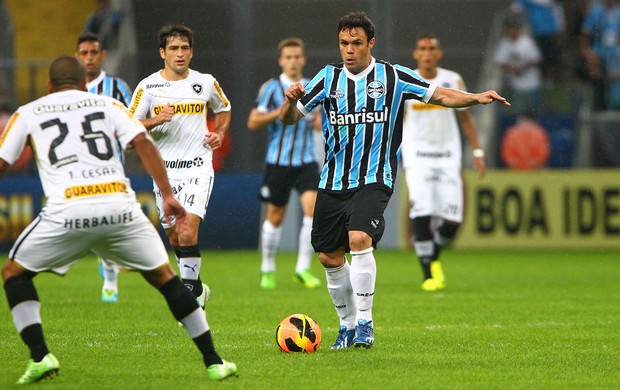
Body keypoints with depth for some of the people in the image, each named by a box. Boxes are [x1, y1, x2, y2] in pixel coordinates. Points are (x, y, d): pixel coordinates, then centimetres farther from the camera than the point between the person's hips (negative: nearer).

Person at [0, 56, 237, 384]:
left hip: (67, 211, -2)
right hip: (120, 206, 2)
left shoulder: (27, 114, 20)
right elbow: (142, 142, 6)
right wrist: (167, 195, 2)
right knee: (163, 276, 19)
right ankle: (213, 362, 16)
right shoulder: (107, 105, 21)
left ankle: (40, 356, 0)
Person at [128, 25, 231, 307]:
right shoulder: (148, 86, 0)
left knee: (187, 233, -19)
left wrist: (219, 133, 6)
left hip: (198, 167, -2)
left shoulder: (206, 83, 4)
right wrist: (154, 121, -17)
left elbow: (223, 108, 24)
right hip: (164, 169, 2)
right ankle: (197, 288, 32)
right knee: (175, 239, 10)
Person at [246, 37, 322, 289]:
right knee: (275, 217, 5)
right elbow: (252, 122, -7)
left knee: (313, 207, -15)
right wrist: (279, 112, -19)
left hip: (306, 161, 2)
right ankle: (267, 269, 23)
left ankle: (303, 268, -9)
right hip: (278, 161, -2)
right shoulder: (271, 88, -3)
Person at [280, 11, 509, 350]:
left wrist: (476, 98, -10)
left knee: (359, 239, -25)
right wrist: (291, 100, -19)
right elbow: (289, 118, 3)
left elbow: (439, 95, 5)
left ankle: (365, 321, -14)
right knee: (329, 258, 5)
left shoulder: (393, 77, 1)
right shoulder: (329, 78, 5)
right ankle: (348, 325, 25)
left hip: (374, 180, -4)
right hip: (332, 182, 4)